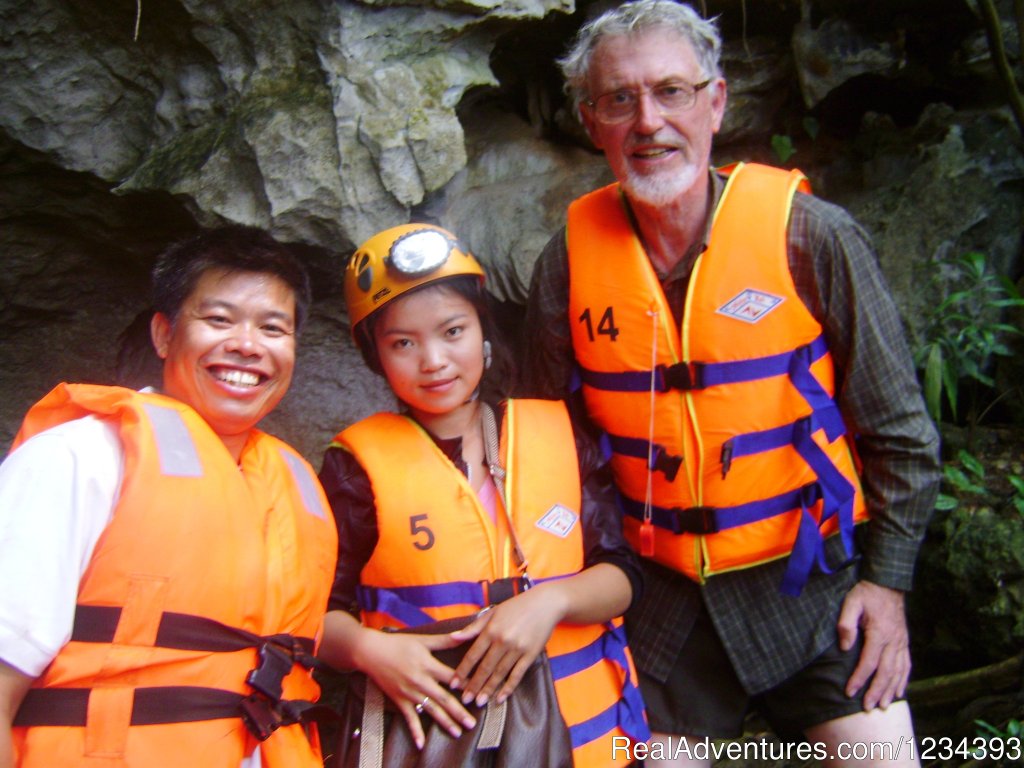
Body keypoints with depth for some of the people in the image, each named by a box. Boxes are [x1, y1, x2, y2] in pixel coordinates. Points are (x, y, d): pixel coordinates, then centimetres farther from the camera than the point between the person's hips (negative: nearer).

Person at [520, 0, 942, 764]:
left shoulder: (812, 236, -11)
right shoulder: (569, 261, -5)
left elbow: (900, 433, -3)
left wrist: (887, 581, -5)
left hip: (814, 581, -1)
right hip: (663, 595, 2)